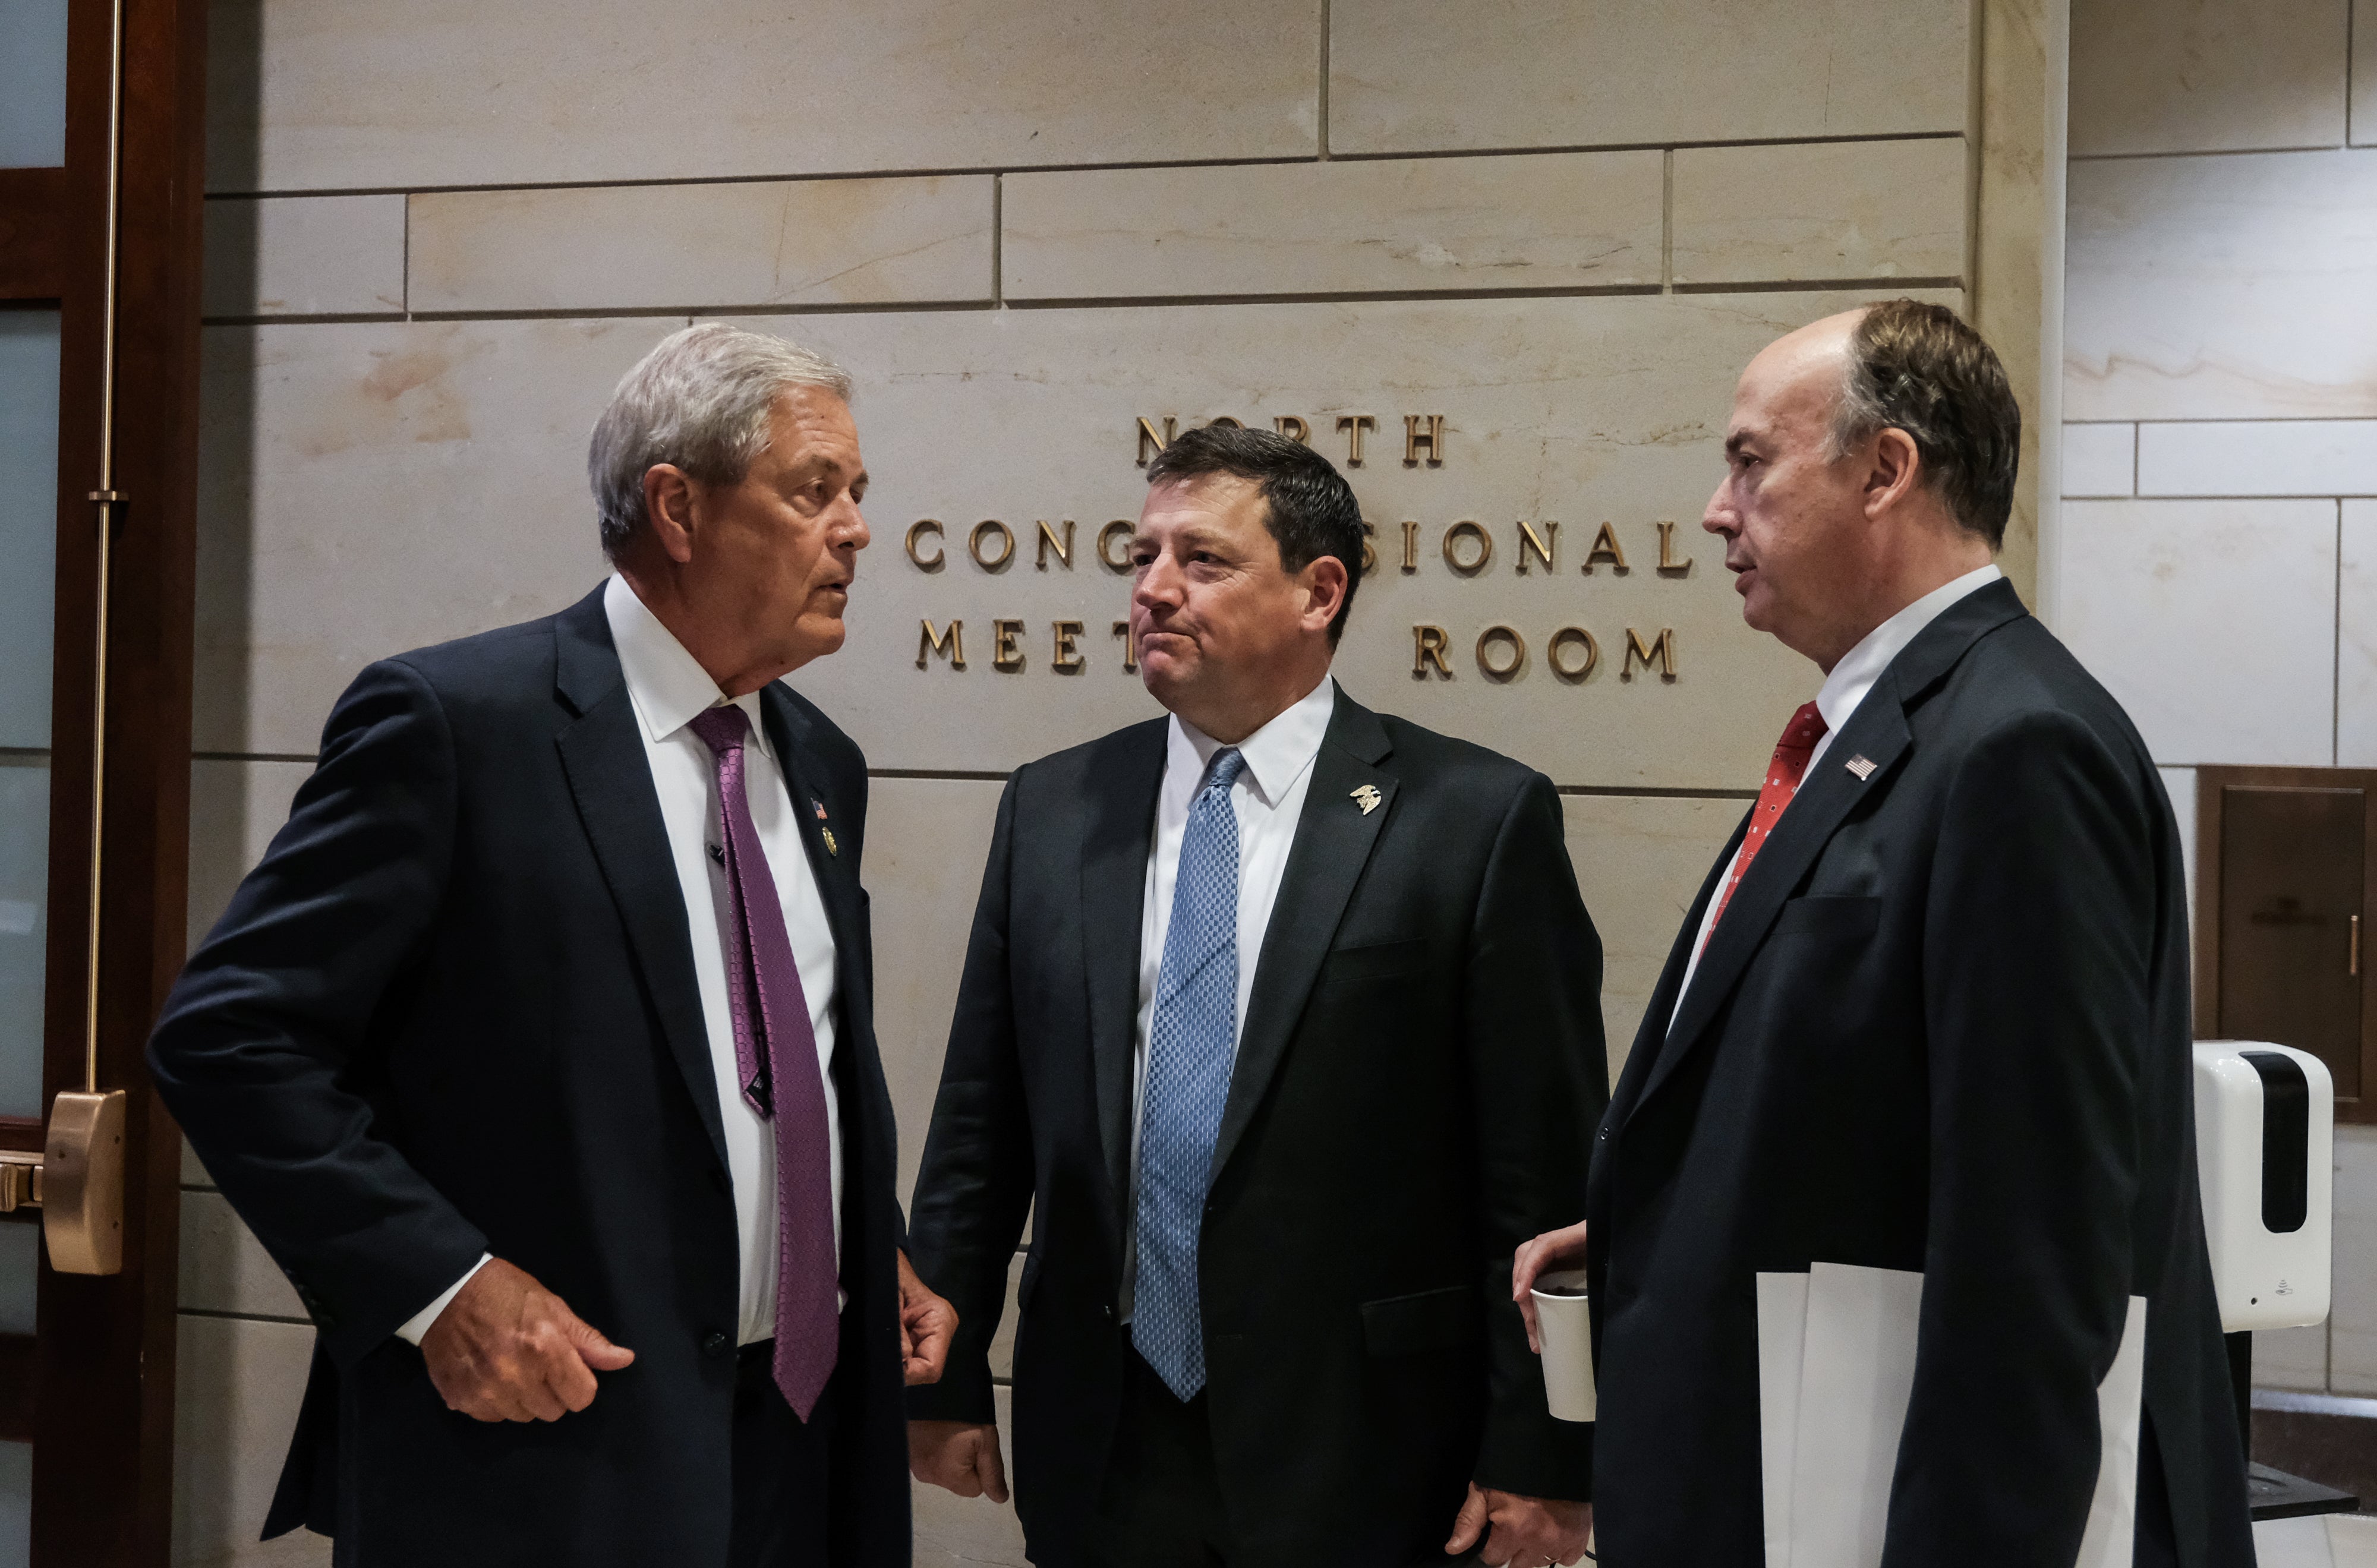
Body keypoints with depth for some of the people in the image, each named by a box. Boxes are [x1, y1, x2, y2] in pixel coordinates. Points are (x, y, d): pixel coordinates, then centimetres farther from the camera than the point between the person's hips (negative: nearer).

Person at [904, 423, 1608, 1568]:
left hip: (1359, 1464, -3)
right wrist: (945, 1377, 8)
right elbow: (980, 1127, 11)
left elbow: (1544, 1171, -7)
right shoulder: (1050, 810, 8)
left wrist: (1539, 1458, -9)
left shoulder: (1477, 819, -5)